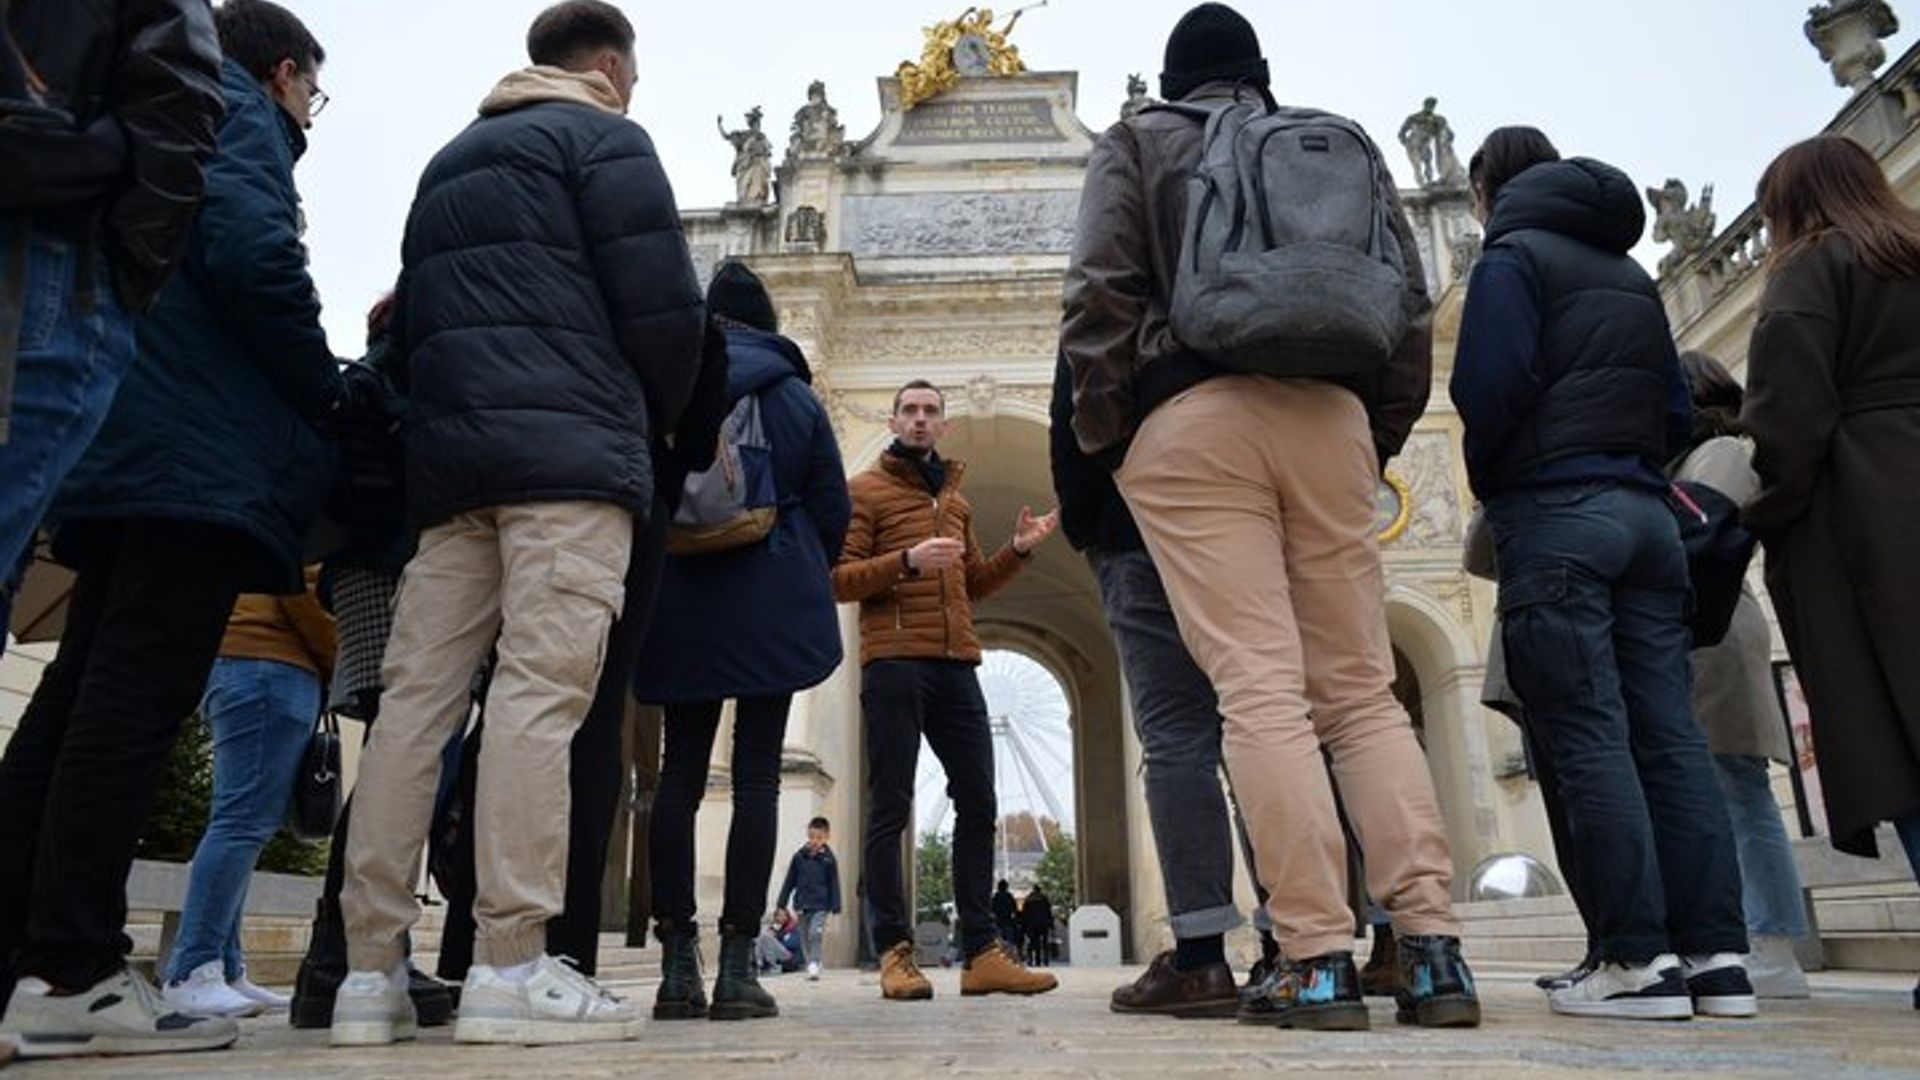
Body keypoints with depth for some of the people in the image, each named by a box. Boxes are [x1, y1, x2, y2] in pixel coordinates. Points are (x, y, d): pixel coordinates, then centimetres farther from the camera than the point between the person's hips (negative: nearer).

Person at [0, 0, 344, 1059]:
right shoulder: (241, 116, 2)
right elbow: (250, 256, -17)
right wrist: (330, 395, -6)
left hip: (126, 454, 10)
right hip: (201, 457, -9)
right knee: (133, 706, -12)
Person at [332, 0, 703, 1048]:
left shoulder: (449, 159, 30)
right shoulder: (602, 137, 6)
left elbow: (411, 315, 25)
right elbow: (659, 297, -5)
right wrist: (661, 413, 10)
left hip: (447, 457, 7)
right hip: (569, 448, -7)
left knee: (416, 696, 1)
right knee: (542, 688, -12)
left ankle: (371, 968, 2)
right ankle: (512, 963, -15)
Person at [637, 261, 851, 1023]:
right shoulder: (795, 395, 7)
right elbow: (832, 508, 5)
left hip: (681, 604, 1)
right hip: (773, 608, -1)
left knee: (680, 771, 5)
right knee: (757, 773, -2)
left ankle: (678, 967, 3)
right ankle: (737, 965, -4)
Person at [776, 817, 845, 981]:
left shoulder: (828, 859, -3)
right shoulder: (799, 857, 2)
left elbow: (834, 884, 0)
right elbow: (789, 881, 9)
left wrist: (835, 906, -3)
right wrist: (782, 903, 8)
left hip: (820, 905, -3)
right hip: (802, 904, 3)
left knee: (816, 934, -15)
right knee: (805, 938, 9)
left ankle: (815, 965, -14)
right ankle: (810, 964, 21)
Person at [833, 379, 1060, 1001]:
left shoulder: (955, 500, 24)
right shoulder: (866, 490, 6)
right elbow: (838, 579, -4)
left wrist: (1018, 550, 13)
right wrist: (907, 560, -18)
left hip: (957, 667, 6)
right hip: (893, 663, -6)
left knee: (978, 804, 2)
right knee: (891, 808, -4)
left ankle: (981, 952, 7)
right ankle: (895, 953, 1)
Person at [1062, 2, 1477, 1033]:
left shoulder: (1136, 141, 15)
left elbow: (1100, 294, 0)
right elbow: (1409, 303, 16)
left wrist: (1102, 434, 6)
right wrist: (1379, 434, 19)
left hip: (1193, 416, -3)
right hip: (1330, 413, 4)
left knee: (1259, 687, -9)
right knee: (1362, 688, 3)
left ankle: (1318, 961, -12)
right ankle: (1432, 949, -3)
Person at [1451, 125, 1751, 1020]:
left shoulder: (1513, 256, 2)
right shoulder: (1631, 274, 24)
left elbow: (1491, 387, -13)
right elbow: (1676, 411, 22)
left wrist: (1489, 483, 2)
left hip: (1555, 514, -7)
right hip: (1647, 512, 7)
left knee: (1588, 738, -8)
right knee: (1669, 734, 3)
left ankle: (1639, 960, -9)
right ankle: (1715, 955, 3)